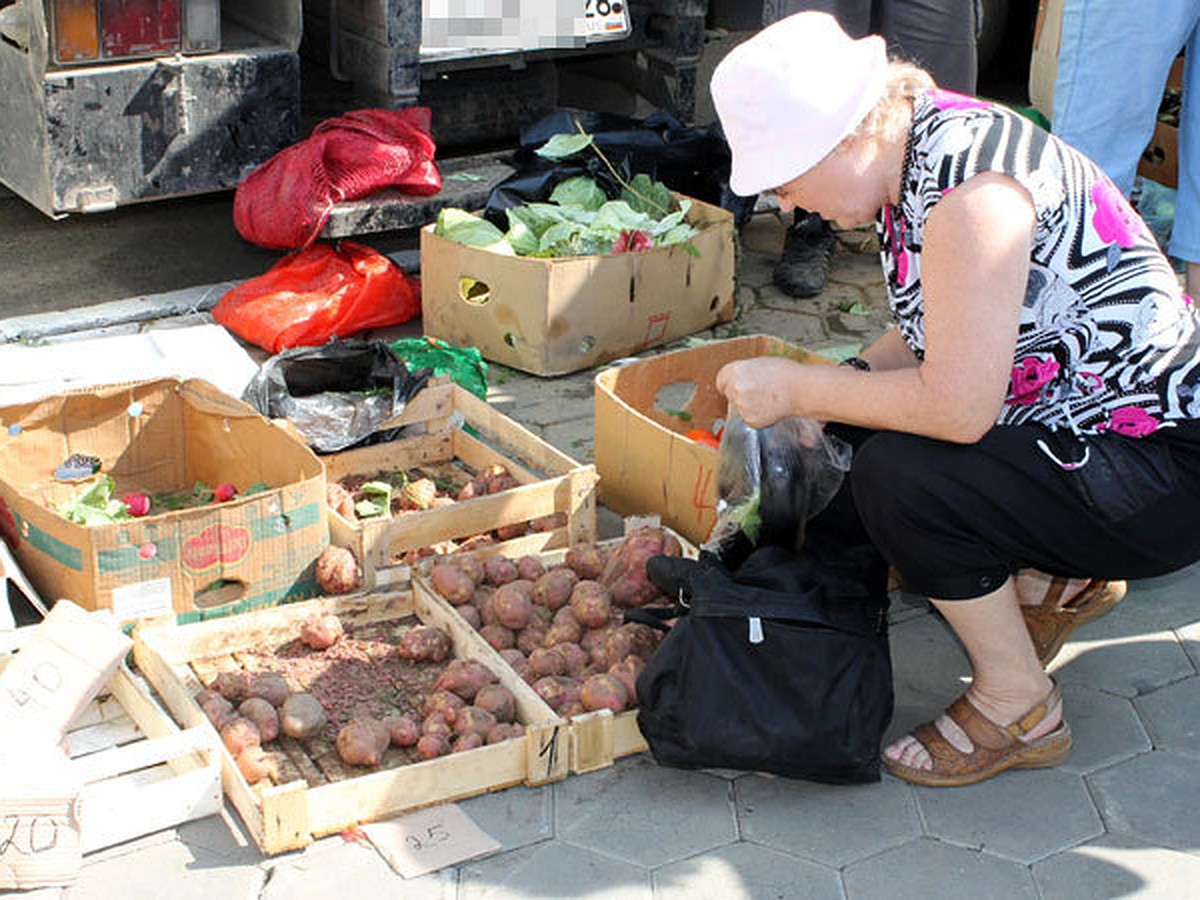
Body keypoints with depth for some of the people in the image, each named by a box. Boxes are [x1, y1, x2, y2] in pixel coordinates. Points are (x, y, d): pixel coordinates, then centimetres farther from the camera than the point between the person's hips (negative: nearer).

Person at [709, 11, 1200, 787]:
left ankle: (1020, 707, -4)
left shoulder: (966, 185, -29)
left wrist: (797, 388, -19)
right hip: (1066, 428, 10)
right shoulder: (910, 155, 0)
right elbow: (931, 336, 12)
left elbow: (955, 405, -31)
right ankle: (1051, 585, 19)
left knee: (898, 478, -26)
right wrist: (830, 394, -2)